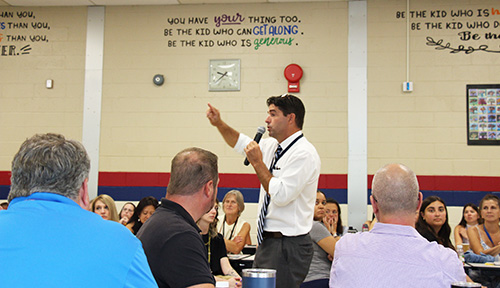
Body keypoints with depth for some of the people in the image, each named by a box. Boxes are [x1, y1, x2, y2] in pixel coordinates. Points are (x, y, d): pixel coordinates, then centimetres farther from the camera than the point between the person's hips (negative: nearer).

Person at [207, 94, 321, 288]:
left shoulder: (304, 154, -16)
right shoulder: (272, 145, 10)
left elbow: (281, 195, -23)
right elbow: (242, 143, 27)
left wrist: (258, 163, -16)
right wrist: (219, 124, 14)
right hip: (267, 241, 9)